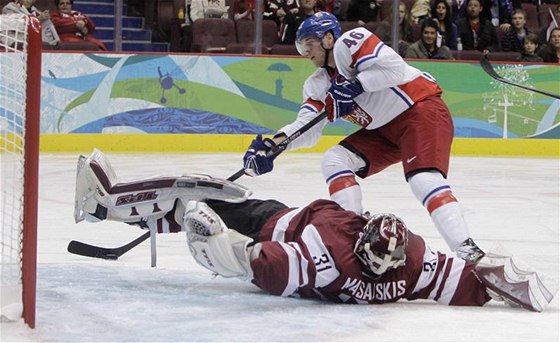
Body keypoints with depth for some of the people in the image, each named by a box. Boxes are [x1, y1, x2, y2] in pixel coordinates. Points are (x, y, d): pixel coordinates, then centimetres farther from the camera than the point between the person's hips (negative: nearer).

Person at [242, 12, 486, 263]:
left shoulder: (348, 43, -13)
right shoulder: (317, 85, 11)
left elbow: (394, 67, -25)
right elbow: (307, 129, 1)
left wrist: (354, 85, -24)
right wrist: (273, 145, -15)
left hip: (422, 109, -9)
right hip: (384, 129, 9)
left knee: (423, 179, -29)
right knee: (334, 161, -1)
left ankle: (466, 248, -36)